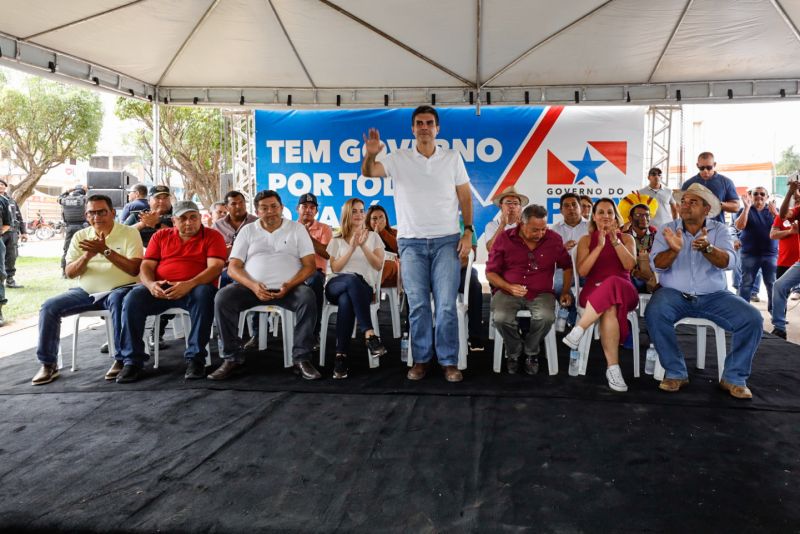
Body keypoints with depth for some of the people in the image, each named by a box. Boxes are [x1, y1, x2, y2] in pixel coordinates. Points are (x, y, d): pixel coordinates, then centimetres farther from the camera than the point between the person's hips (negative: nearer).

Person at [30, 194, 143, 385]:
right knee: (49, 306, -13)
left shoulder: (129, 233, -3)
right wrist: (87, 255, -15)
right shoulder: (80, 236, 10)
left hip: (118, 289, -5)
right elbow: (70, 273, 4)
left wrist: (105, 250, -21)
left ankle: (121, 359, -27)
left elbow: (134, 269, -15)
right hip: (86, 291, 5)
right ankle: (48, 364, -2)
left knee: (117, 300, -38)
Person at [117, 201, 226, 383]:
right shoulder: (160, 236, 18)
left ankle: (195, 358, -27)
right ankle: (132, 360, -16)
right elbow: (146, 266, 10)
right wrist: (150, 284, -15)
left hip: (195, 288, -3)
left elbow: (215, 267, -8)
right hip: (160, 290, 3)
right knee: (133, 298, -24)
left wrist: (189, 285, -25)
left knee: (204, 294, -36)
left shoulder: (212, 236, 6)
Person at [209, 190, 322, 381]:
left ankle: (302, 358, -25)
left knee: (308, 297, -33)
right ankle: (232, 358, -14)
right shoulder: (247, 231, 13)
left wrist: (289, 285, -16)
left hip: (288, 288, -1)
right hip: (253, 287, 2)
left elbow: (310, 264, 2)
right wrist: (253, 286, -16)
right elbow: (233, 267, 5)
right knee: (222, 298, -25)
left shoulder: (297, 228, 9)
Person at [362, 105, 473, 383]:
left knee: (446, 305, -2)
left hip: (446, 240, 0)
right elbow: (369, 173, -8)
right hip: (411, 242, 1)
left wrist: (468, 232, -2)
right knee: (417, 305, 5)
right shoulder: (399, 158, 4)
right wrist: (370, 154, -30)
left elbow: (465, 197, 7)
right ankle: (421, 359, 16)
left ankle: (449, 361, 8)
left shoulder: (452, 158, 6)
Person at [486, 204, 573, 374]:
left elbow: (567, 266, 20)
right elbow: (490, 272, 2)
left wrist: (565, 291, 10)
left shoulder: (554, 239, 4)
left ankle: (531, 353, 0)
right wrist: (509, 287, -14)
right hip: (507, 292, -1)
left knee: (546, 317, -33)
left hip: (541, 293, 1)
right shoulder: (504, 238, -1)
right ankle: (514, 352, 2)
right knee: (502, 318, -33)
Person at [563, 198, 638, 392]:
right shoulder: (586, 240, 15)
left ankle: (578, 331, -36)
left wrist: (615, 240, -13)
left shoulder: (626, 238, 17)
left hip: (622, 290, 0)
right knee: (609, 309, -38)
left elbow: (630, 265, -3)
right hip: (593, 292, 0)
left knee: (612, 284, -40)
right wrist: (600, 245, -8)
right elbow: (582, 271, -1)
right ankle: (613, 368, -36)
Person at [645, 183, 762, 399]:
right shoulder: (668, 229, 4)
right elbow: (657, 264, -8)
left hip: (714, 295, 1)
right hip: (674, 293, -1)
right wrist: (674, 250, -30)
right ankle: (676, 373, -15)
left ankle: (734, 377, -2)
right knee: (654, 313, -32)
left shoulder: (719, 230, 5)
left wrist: (707, 248, -33)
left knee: (752, 319, -20)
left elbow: (728, 261, -12)